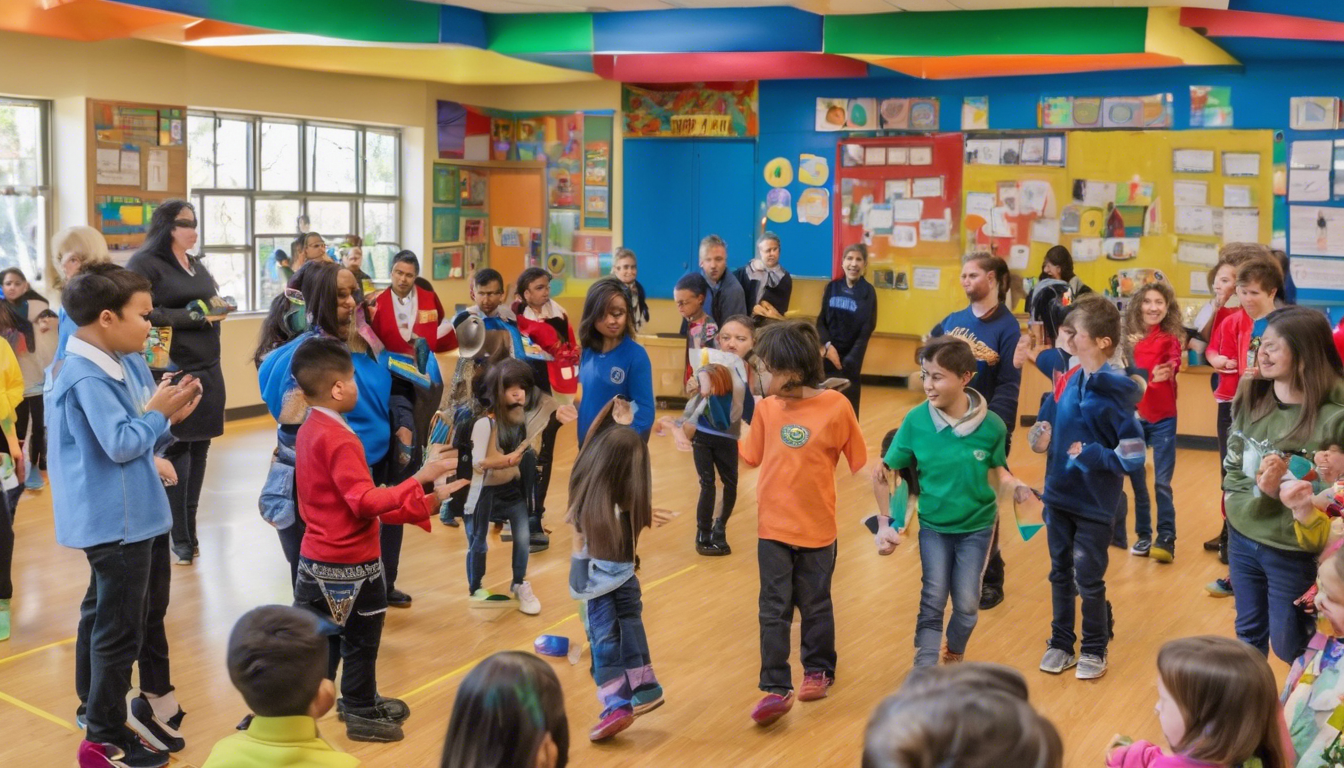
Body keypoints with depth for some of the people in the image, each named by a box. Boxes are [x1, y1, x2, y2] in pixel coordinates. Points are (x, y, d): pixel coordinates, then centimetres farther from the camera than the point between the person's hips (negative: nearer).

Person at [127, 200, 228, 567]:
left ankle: (188, 529, 20)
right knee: (177, 450, -4)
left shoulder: (197, 265, 19)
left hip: (207, 367, 8)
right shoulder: (145, 263, -7)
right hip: (173, 370, -8)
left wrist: (218, 307, 2)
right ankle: (181, 538, 5)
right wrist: (195, 317, -17)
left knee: (199, 446, 10)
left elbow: (215, 300, 25)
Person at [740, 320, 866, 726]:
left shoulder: (836, 407, -14)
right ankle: (776, 688, 9)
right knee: (774, 610, 3)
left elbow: (860, 462, -6)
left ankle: (818, 670, 37)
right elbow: (751, 455, 5)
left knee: (815, 605, 15)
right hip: (773, 528, 2)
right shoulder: (766, 407, -3)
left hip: (817, 529, -2)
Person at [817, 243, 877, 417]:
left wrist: (850, 359, -15)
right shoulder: (832, 287, 5)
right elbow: (821, 321, 6)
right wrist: (827, 345, -11)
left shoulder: (867, 292, -4)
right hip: (828, 354, 3)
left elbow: (866, 330, -8)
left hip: (850, 357, -3)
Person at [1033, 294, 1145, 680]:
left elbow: (1133, 456, -17)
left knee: (1089, 580, 8)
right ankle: (1061, 643, 31)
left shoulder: (1114, 394, -18)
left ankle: (1094, 650, 27)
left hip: (1094, 503, -5)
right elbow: (1049, 421, 13)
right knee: (1060, 575, 16)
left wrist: (1089, 454, -22)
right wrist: (1042, 433, -7)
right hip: (1058, 495, 6)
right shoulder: (1068, 381, -2)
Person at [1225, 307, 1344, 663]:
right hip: (1242, 536, 6)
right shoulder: (1251, 395, -1)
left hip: (1292, 551, -5)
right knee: (1248, 634, 23)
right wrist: (1232, 493, -6)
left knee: (1290, 645, 12)